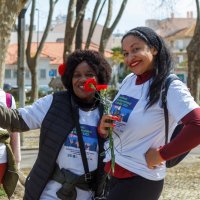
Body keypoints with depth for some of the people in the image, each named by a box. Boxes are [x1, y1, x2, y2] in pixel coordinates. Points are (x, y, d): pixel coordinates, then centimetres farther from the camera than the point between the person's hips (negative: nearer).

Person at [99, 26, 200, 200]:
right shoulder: (128, 80, 6)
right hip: (111, 172, 7)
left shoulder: (170, 88, -16)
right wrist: (103, 128, -6)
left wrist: (161, 154, -22)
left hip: (140, 179, -7)